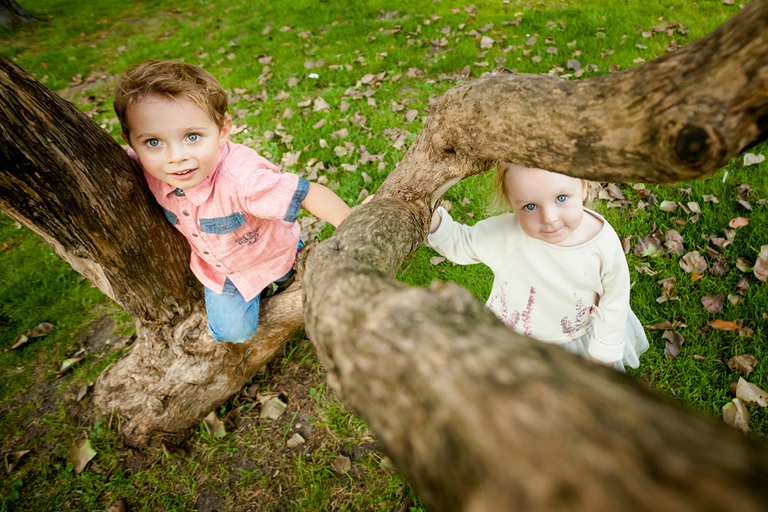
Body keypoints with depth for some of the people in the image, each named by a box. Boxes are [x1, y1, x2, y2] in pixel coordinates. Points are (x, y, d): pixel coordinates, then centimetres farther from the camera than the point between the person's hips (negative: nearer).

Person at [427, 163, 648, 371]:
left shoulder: (605, 246, -29)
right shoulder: (503, 234, -33)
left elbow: (614, 303, -12)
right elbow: (460, 244, -14)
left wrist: (605, 351, 0)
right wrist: (433, 220, -34)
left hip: (577, 336, 1)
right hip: (510, 333, 0)